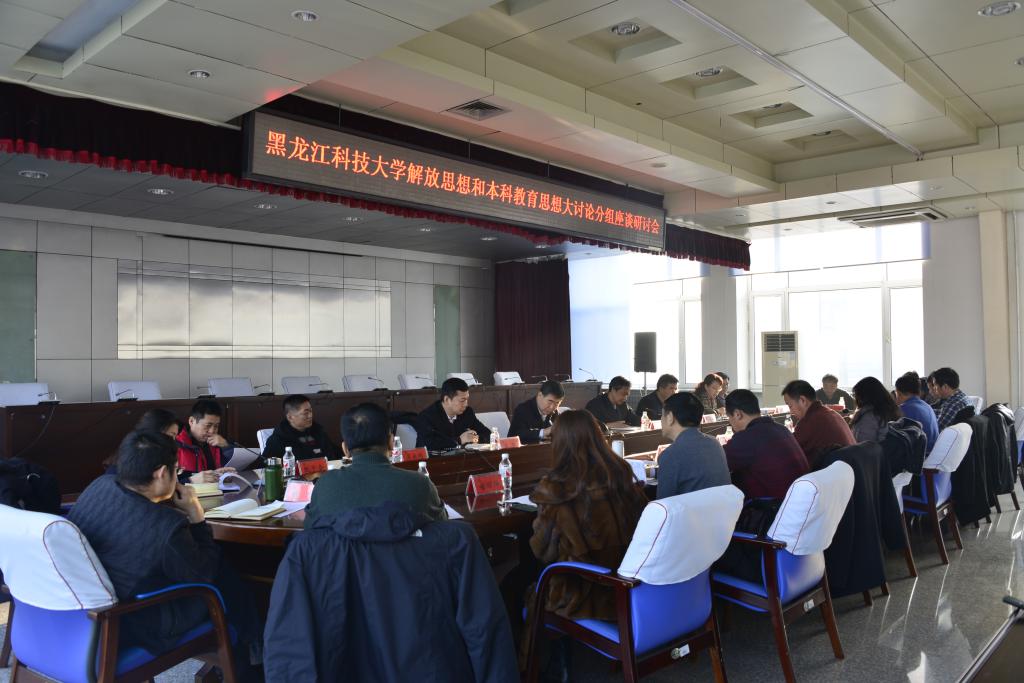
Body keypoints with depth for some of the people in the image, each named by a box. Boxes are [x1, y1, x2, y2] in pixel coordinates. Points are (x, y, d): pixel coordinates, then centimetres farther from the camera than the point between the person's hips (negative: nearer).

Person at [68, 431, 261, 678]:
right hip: (134, 629, -7)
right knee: (226, 580, 15)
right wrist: (196, 515, -10)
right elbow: (203, 575, -13)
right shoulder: (166, 527, -32)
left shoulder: (98, 486, -13)